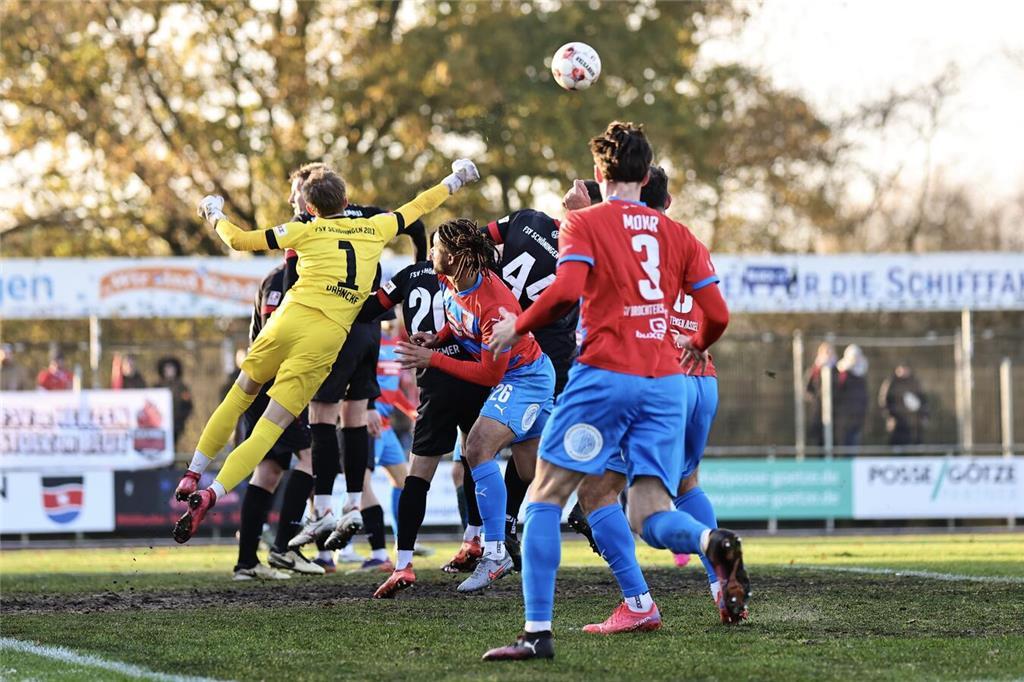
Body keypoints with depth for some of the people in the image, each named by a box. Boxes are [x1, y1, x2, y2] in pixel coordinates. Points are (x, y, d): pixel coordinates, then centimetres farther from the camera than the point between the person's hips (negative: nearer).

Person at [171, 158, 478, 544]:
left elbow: (239, 241, 12)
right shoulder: (375, 229, 15)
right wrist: (454, 180, 48)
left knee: (239, 397, 20)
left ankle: (193, 475, 21)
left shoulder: (305, 231, 10)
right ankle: (212, 494, -17)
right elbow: (418, 207, 31)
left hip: (291, 319, -1)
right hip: (330, 336, 1)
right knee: (271, 427, -3)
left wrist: (215, 216, 31)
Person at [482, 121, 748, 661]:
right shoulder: (678, 235, 15)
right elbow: (717, 315, 11)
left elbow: (566, 291, -14)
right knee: (651, 516, 4)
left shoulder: (583, 224, 2)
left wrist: (517, 326, 2)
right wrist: (693, 345, 33)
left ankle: (537, 631, -4)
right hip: (666, 383, 4)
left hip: (604, 376, -4)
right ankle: (713, 543, -30)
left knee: (545, 498, 5)